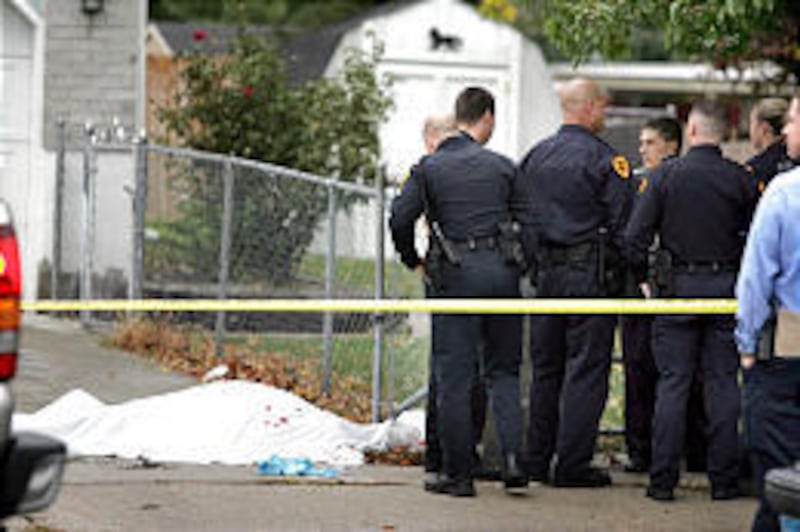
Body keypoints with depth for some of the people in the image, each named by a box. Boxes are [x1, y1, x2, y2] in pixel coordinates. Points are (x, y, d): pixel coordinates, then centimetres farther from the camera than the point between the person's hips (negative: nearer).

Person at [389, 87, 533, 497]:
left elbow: (400, 218, -6)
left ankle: (459, 474, 2)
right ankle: (512, 458, -4)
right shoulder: (503, 167, 6)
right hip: (502, 271, 2)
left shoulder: (430, 167, 2)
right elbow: (525, 225, 6)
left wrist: (413, 261, 9)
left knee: (454, 378, 2)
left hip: (456, 277, -2)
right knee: (503, 371, 12)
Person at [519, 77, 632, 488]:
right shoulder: (604, 160, -10)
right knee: (586, 369, -1)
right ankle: (572, 465, -3)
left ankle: (537, 460, 15)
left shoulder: (534, 157, 8)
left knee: (544, 367, 13)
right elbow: (622, 225, -11)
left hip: (543, 271, 6)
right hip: (589, 274, -6)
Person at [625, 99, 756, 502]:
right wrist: (742, 281, 11)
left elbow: (635, 236, -8)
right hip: (726, 287, 1)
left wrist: (642, 279, 5)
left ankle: (663, 479, 2)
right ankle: (724, 479, 7)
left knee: (672, 383, 2)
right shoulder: (740, 179, -3)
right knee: (722, 383, 6)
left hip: (678, 287, -1)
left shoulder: (667, 175, -5)